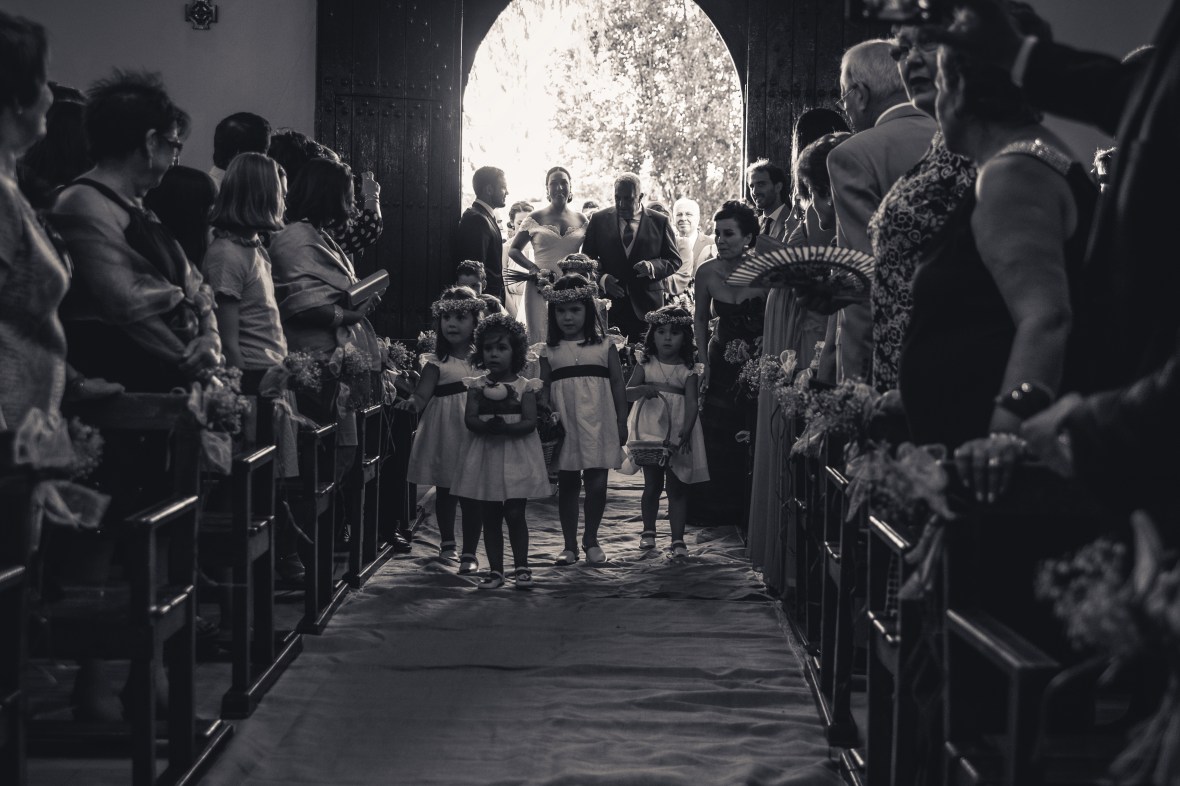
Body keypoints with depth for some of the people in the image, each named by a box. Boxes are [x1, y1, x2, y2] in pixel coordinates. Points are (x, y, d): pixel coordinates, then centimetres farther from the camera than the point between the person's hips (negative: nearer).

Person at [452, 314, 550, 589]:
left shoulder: (524, 386, 0)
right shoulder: (477, 385, 4)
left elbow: (530, 422, -9)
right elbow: (469, 419, -7)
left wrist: (506, 428, -27)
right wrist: (488, 426, -27)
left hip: (516, 455, -2)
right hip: (485, 454, 2)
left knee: (515, 513, -5)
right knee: (490, 516, 6)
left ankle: (521, 567, 8)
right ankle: (495, 569, 14)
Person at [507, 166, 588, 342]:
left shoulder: (581, 220, 10)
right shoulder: (535, 218, 3)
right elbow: (513, 250, 6)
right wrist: (535, 269, -10)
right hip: (540, 287, -2)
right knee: (540, 337, -5)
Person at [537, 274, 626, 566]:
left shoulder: (604, 346, 3)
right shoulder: (549, 351, 5)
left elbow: (618, 386, 5)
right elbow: (544, 391, 6)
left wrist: (622, 423, 3)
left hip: (598, 424, -1)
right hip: (564, 427, 1)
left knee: (597, 483, 1)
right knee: (567, 484, 7)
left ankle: (591, 540, 17)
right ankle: (569, 544, 16)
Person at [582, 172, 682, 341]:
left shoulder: (660, 222, 7)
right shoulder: (599, 220, 9)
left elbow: (674, 260, 8)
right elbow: (587, 258, 11)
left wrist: (652, 267, -13)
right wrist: (601, 278, -9)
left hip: (647, 306, 0)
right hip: (609, 303, 1)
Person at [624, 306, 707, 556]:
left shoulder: (689, 370, -3)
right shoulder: (646, 365, 2)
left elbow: (691, 403, -11)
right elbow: (627, 392, -4)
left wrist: (684, 434, -23)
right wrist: (644, 389, -26)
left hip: (678, 434, -1)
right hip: (650, 432, 1)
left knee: (677, 486, 0)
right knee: (652, 484, 9)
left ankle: (678, 538, 4)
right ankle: (648, 531, 26)